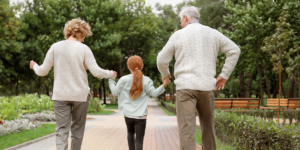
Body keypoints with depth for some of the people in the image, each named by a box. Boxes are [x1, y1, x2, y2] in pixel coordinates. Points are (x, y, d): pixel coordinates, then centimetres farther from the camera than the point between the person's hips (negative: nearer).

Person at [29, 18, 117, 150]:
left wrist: (35, 67, 22)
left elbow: (43, 71, 0)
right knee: (77, 130, 14)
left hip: (60, 95, 1)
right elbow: (96, 72, -11)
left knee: (61, 131, 0)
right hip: (80, 95, -1)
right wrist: (111, 74, 8)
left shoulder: (55, 47, -2)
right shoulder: (84, 49, -8)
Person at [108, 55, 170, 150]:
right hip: (141, 116, -2)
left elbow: (115, 92, 2)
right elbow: (154, 93, -8)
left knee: (130, 132, 27)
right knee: (139, 139, -2)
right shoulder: (146, 81, -4)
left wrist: (111, 80, 15)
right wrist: (164, 85, -5)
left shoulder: (124, 79, -3)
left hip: (128, 115, 2)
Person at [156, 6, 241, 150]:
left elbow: (162, 60, 6)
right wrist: (224, 75, 10)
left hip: (185, 86, -3)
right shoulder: (213, 33, 10)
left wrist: (165, 74, 27)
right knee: (208, 127, 17)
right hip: (206, 87, 3)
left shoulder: (178, 35, 3)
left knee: (186, 130, -8)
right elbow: (234, 50, 7)